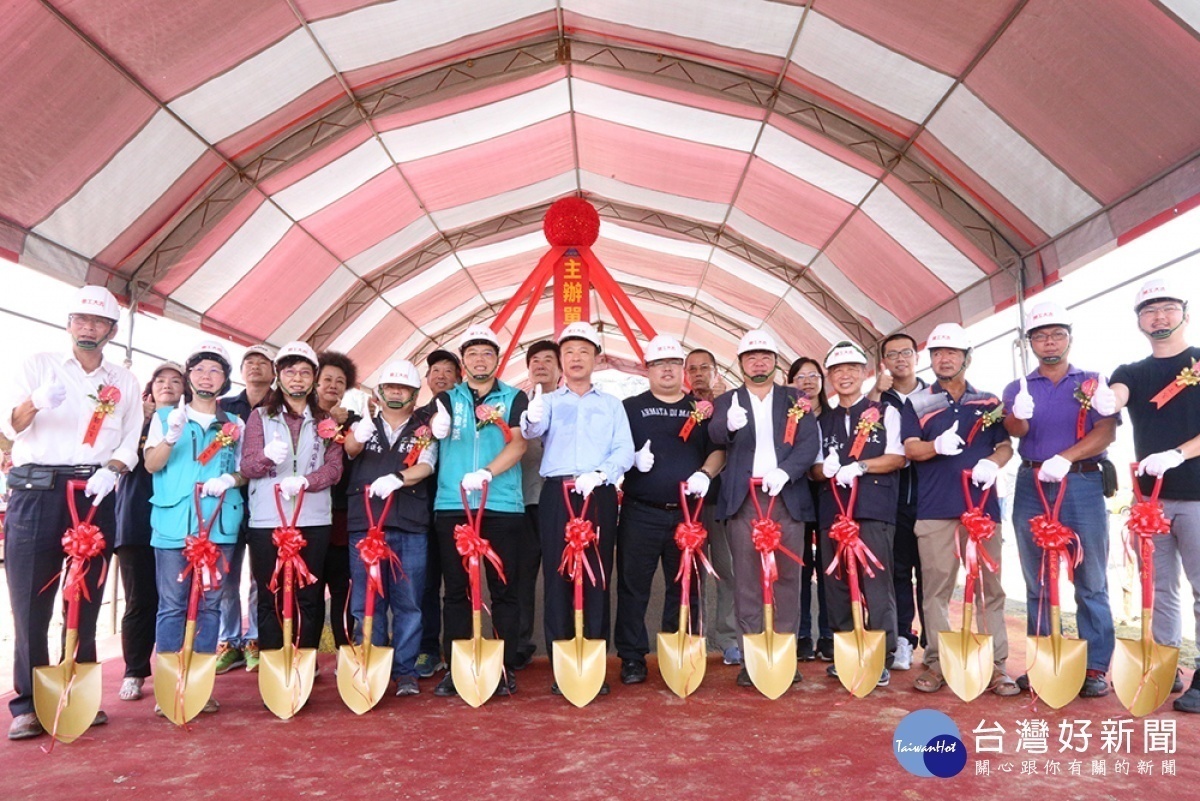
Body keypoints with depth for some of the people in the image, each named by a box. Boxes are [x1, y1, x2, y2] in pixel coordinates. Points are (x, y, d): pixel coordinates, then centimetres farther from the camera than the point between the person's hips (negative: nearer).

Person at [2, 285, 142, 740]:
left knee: (87, 599, 6)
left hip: (94, 494, 2)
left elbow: (130, 442, 8)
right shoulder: (39, 365, 9)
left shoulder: (125, 382, 14)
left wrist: (111, 468, -12)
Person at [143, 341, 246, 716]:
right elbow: (151, 464, -1)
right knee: (172, 605, -2)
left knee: (210, 604, 4)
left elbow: (246, 472, 14)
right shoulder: (165, 417, 10)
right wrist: (172, 436, -19)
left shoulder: (235, 425, 14)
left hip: (220, 524, 2)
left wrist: (230, 480, -8)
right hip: (174, 523, -2)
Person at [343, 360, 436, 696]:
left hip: (410, 525, -1)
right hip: (364, 523, 1)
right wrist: (360, 433, -32)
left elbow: (425, 466, -5)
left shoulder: (424, 429, 10)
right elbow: (351, 448, -8)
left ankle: (405, 671, 12)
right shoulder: (365, 425, 14)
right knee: (366, 603, 5)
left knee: (408, 602, 3)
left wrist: (397, 478, -25)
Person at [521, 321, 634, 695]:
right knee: (557, 577, -2)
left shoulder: (612, 404, 16)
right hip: (557, 495, 0)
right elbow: (533, 431, -9)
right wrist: (532, 419, -32)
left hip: (600, 496, 0)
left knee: (597, 578, -1)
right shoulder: (548, 401, 14)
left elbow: (625, 451, 3)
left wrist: (599, 474, -16)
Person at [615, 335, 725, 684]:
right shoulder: (631, 407, 9)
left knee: (685, 587, 7)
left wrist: (705, 473, -8)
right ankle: (632, 658, 12)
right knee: (633, 585, 1)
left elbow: (719, 450, 11)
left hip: (686, 512, 2)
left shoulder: (701, 409, 13)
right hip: (640, 513, -1)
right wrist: (634, 458, -13)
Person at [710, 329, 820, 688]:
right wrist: (729, 423, -34)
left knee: (787, 577, 3)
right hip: (743, 499, -1)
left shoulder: (796, 400, 13)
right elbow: (715, 434, -10)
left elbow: (810, 442, 0)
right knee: (747, 580, -1)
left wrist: (784, 471, -18)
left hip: (787, 497, 1)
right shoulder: (727, 401, 10)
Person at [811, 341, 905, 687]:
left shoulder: (885, 412, 10)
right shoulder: (824, 421, 20)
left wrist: (860, 467, -14)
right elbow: (815, 468, 16)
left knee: (876, 581, -8)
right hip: (832, 509, 4)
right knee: (836, 583, 5)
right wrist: (826, 469, -8)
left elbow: (898, 457, 1)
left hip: (873, 508, -4)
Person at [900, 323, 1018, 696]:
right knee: (936, 588, 1)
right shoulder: (917, 403, 8)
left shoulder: (988, 402, 14)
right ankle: (936, 662, 9)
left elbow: (1006, 445, 12)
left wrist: (993, 463, -12)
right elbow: (910, 448, -3)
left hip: (982, 505, 2)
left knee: (990, 587, 4)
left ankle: (995, 665, 10)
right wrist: (938, 445, -24)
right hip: (935, 508, -2)